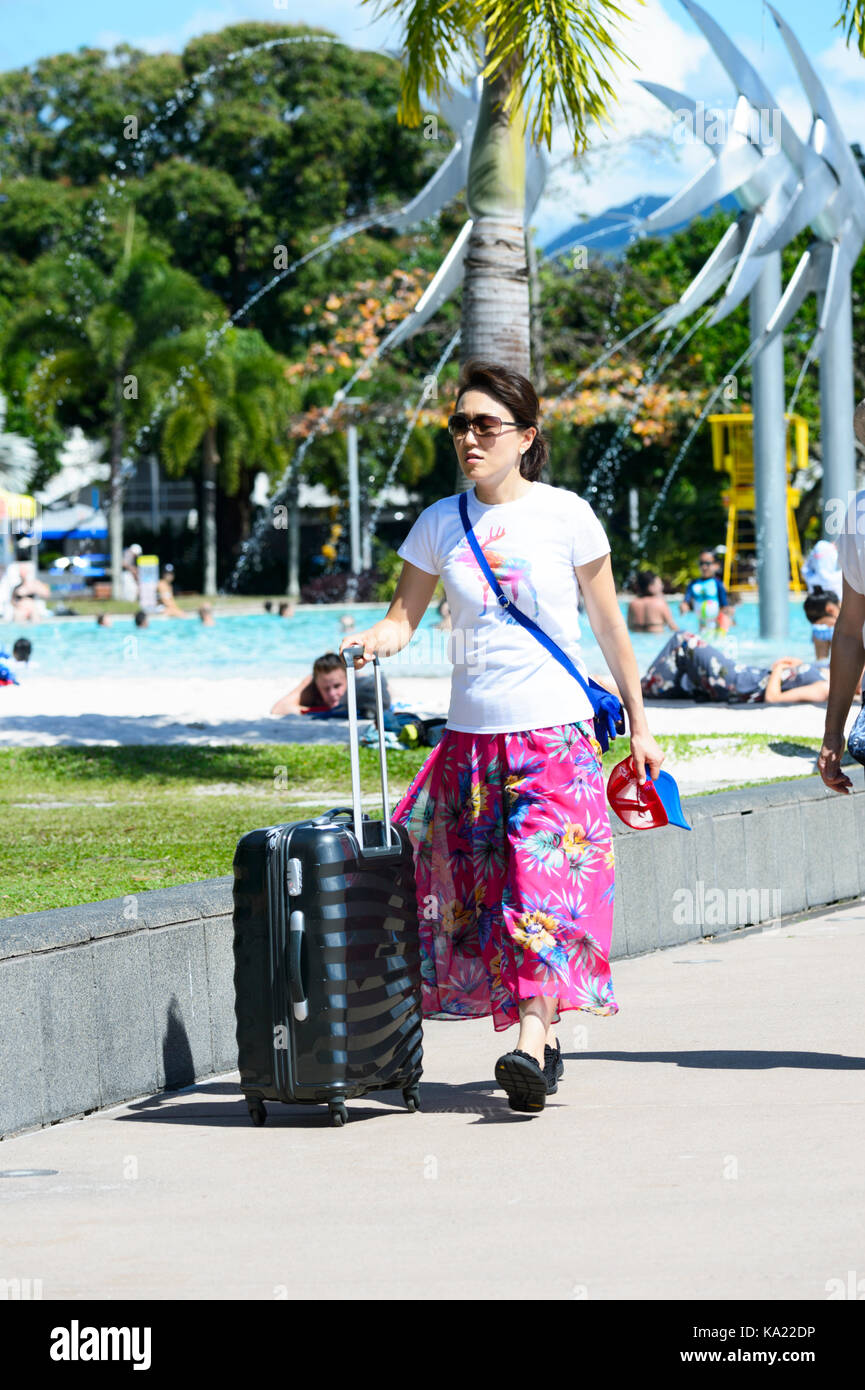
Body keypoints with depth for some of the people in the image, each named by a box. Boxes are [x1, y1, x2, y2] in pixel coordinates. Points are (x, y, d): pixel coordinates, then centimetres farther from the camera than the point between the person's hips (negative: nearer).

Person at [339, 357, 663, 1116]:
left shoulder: (566, 515, -1)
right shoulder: (440, 523, 6)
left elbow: (608, 624, 6)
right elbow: (404, 616, 7)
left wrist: (640, 724, 9)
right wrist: (372, 642, -17)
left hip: (556, 733, -4)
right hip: (472, 735, 4)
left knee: (545, 883, -17)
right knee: (481, 891, 3)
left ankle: (529, 1044, -27)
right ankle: (544, 1040, 15)